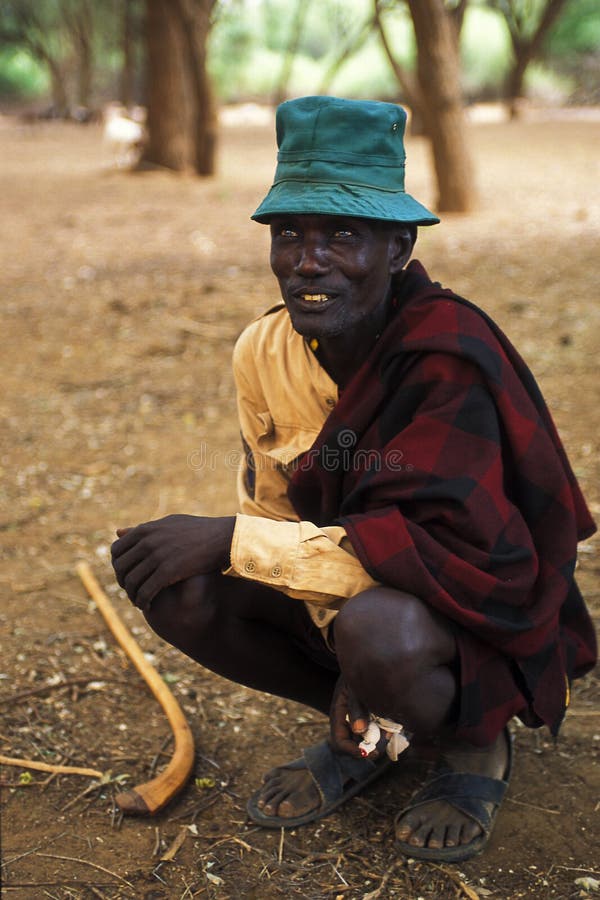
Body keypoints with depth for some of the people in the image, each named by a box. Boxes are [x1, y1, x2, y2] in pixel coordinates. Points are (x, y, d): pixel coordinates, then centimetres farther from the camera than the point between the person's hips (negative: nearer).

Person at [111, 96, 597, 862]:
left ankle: (475, 747, 0)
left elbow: (455, 548, -34)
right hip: (349, 595, 6)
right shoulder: (264, 352, -9)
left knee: (380, 630, -38)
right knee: (173, 586, -15)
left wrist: (232, 539, -32)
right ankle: (360, 730, 9)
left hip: (481, 612, -5)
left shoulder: (447, 357, -28)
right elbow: (275, 508, -1)